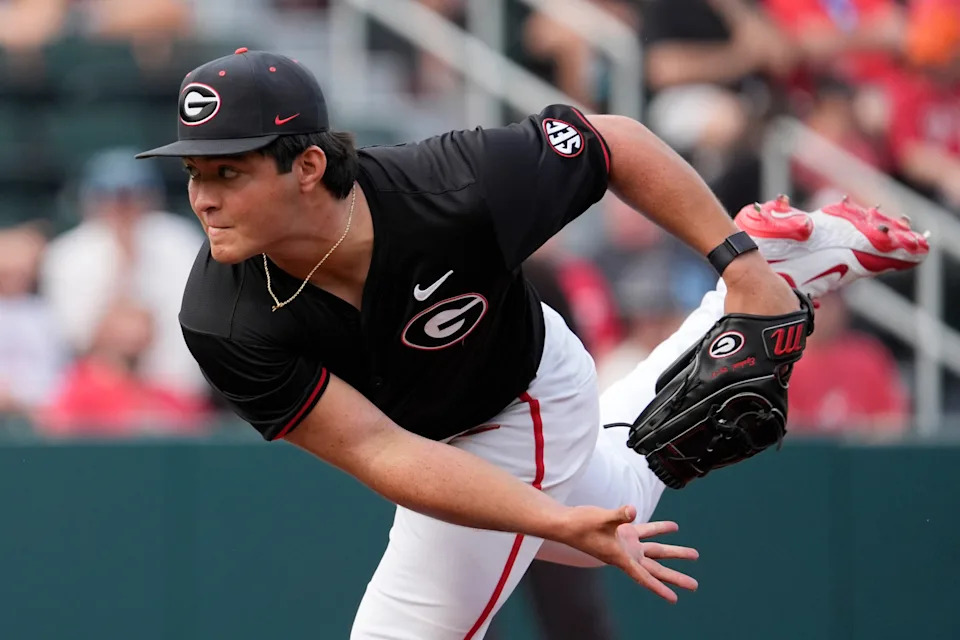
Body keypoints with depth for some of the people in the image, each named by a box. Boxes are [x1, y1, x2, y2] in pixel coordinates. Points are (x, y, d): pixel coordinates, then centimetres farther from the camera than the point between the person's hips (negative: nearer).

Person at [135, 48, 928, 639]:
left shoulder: (454, 192, -42)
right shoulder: (224, 324, -37)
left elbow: (616, 142, -24)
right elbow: (374, 450, -38)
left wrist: (743, 265, -25)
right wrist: (559, 522, -49)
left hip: (520, 416, -4)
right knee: (613, 507, 34)